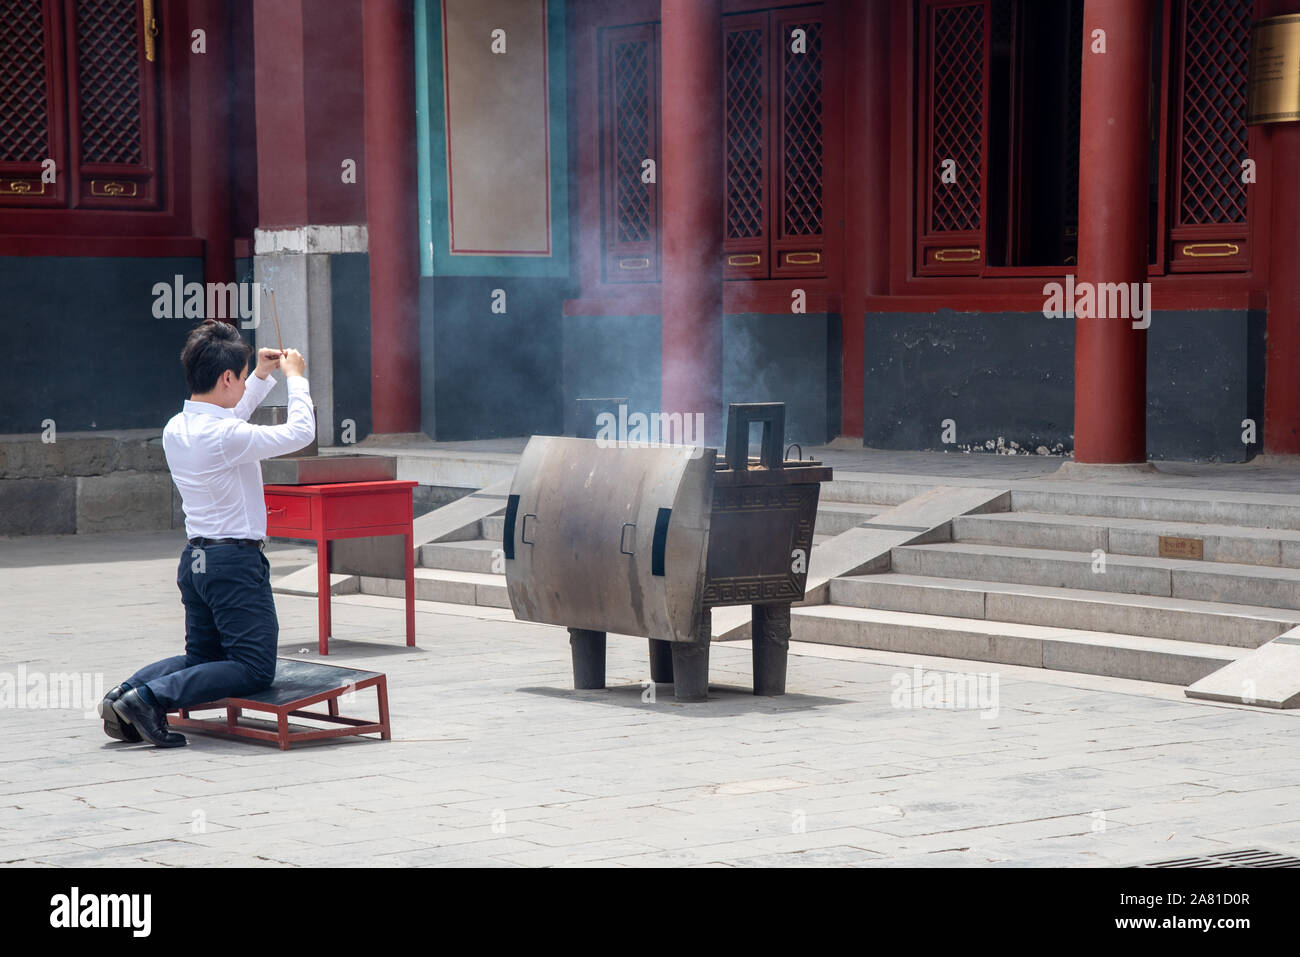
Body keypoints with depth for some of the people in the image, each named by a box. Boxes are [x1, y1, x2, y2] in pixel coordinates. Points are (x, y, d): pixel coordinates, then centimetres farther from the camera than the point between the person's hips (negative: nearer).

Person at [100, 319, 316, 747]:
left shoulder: (175, 429, 7)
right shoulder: (227, 437, -19)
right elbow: (300, 432, -11)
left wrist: (262, 376, 29)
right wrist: (295, 377, 3)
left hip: (195, 559, 9)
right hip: (236, 562, -9)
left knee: (203, 657, 21)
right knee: (254, 669, -4)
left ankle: (125, 692, -1)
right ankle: (151, 696, -20)